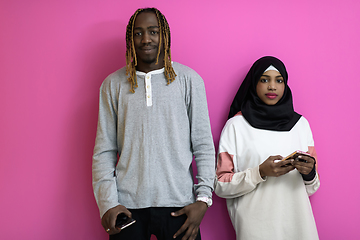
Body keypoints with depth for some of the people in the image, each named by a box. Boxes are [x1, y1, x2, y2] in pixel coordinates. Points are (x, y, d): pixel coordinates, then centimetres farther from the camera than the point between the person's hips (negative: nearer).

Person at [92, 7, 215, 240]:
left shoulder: (189, 79, 3)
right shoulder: (113, 84, 7)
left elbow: (204, 145, 1)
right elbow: (104, 151, 4)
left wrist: (203, 199, -7)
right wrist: (107, 203, -6)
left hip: (179, 203, -1)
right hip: (127, 205, 1)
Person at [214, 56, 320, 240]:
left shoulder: (300, 123, 8)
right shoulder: (236, 125, -3)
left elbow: (311, 189, 10)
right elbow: (221, 186, -6)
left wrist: (309, 173, -11)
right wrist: (260, 172, -19)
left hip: (297, 222, 4)